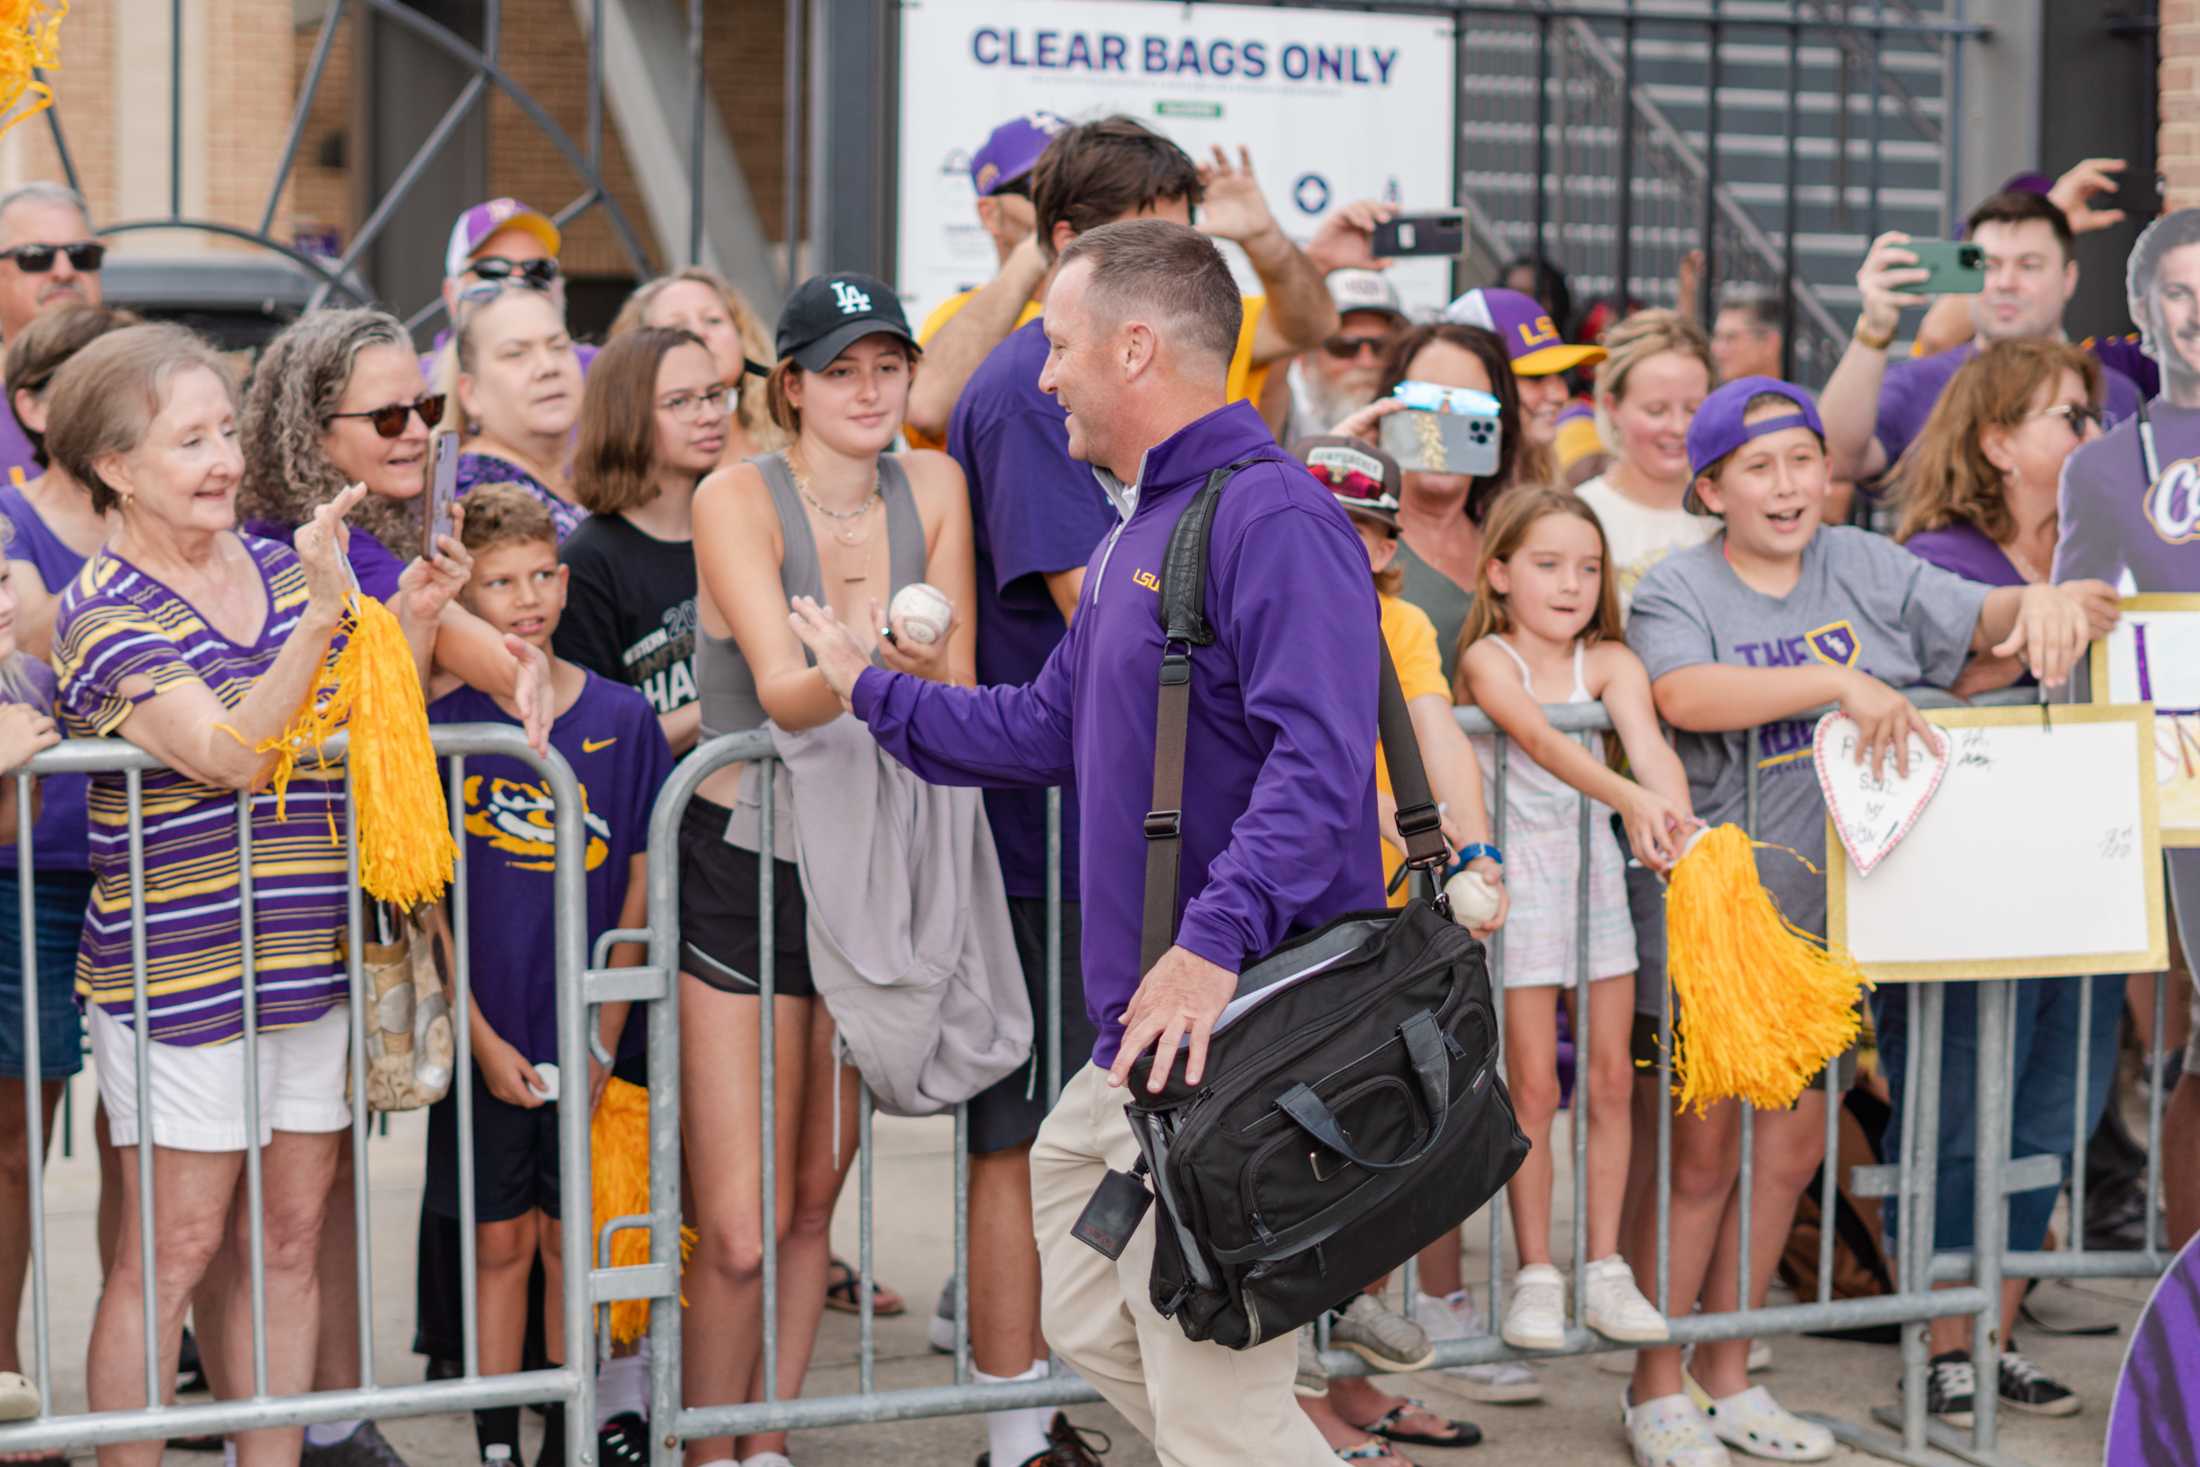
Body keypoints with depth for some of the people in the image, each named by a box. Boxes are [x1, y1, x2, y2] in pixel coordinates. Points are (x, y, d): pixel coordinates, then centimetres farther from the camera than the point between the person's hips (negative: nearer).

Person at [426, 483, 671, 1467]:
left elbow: (639, 886, 2)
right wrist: (481, 1038, -8)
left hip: (589, 1037, 1)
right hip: (485, 1036, -1)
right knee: (499, 1243, 5)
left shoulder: (621, 718, 0)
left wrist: (605, 1038, -2)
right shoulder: (440, 722, -5)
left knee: (573, 1239, 9)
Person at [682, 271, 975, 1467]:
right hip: (745, 873, -4)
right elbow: (782, 691, -24)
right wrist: (872, 668, -43)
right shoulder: (737, 499, -11)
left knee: (814, 1206, 12)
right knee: (736, 1233, -7)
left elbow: (956, 694, 0)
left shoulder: (933, 487, 2)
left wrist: (911, 673, -22)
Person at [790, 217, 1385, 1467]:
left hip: (1234, 1038, -11)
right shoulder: (1135, 532, 19)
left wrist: (1217, 941, -34)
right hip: (1134, 1044, 11)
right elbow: (1053, 728, 30)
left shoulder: (1271, 513, -15)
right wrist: (870, 688, 36)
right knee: (1092, 1320, 18)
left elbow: (1320, 761, -27)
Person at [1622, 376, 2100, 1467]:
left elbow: (1981, 619, 6)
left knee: (1792, 1142, 11)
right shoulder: (1676, 591, -10)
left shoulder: (1863, 568, 6)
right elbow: (1682, 693, -30)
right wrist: (1838, 681, -38)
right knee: (1703, 1150, 0)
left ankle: (1727, 1377, 26)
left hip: (1822, 906, 5)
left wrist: (2042, 602, -18)